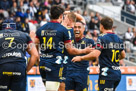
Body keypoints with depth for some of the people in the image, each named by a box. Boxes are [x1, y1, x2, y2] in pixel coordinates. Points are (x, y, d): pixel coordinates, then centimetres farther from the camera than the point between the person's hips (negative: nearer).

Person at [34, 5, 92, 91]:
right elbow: (71, 50, -1)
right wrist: (84, 51, 13)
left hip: (42, 64, 6)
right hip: (54, 64, -6)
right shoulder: (63, 30, -4)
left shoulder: (41, 29, 10)